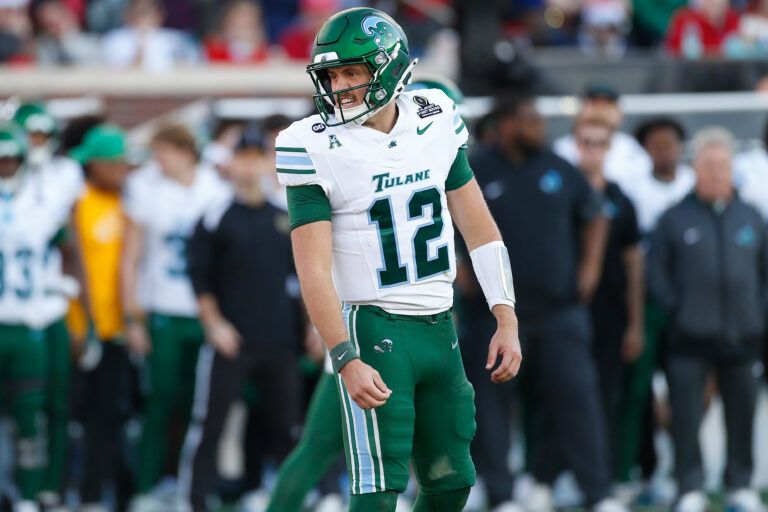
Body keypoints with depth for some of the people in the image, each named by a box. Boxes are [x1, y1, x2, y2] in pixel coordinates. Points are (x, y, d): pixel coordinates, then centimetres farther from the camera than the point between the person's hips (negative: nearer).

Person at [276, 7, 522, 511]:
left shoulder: (436, 120, 3)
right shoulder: (316, 147, -11)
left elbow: (479, 227, 10)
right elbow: (314, 270, -14)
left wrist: (507, 322, 5)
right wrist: (347, 361, -22)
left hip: (439, 328, 5)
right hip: (374, 331, -5)